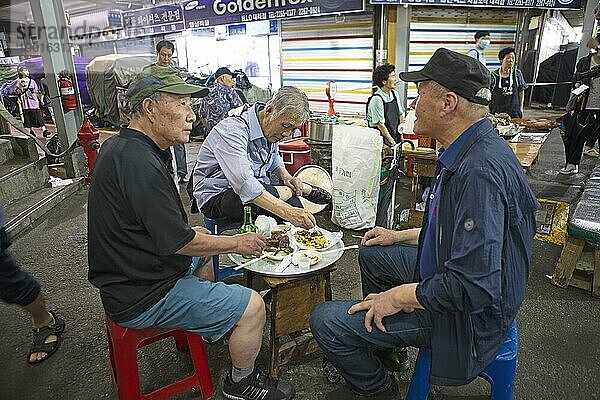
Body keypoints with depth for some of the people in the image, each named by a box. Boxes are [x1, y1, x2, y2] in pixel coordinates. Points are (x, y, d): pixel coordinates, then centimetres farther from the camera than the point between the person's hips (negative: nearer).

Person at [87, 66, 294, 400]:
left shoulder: (122, 146, 5)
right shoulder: (139, 162, -29)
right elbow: (180, 243, -24)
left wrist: (189, 230, 11)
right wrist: (238, 243, -11)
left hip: (130, 273, 11)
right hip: (142, 297, -11)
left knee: (205, 258, 31)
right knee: (253, 307, -12)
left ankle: (197, 328, 47)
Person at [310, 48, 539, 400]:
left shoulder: (479, 171, -33)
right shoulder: (470, 152, 2)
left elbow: (474, 287, -35)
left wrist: (399, 297, -22)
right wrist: (402, 236, 18)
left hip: (466, 315, -10)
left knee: (325, 321, -14)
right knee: (372, 253, 25)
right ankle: (385, 350, 40)